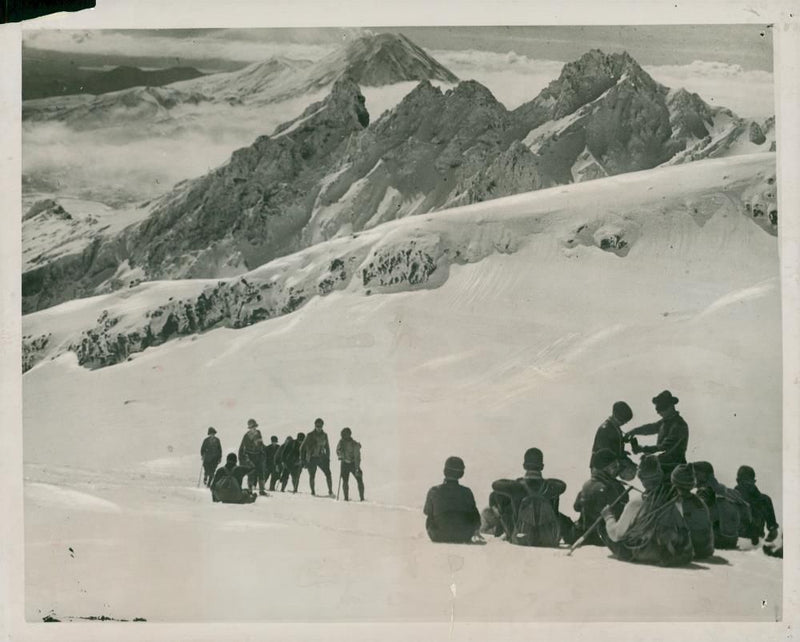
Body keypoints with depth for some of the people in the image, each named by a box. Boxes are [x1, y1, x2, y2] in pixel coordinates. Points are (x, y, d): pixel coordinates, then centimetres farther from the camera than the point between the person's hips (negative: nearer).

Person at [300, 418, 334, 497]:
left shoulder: (324, 435, 7)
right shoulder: (310, 435, -4)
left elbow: (327, 447, 18)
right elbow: (303, 448, -1)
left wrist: (328, 458, 11)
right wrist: (303, 459, -5)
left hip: (322, 458, 3)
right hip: (311, 458, -3)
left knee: (328, 473, -10)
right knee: (312, 476, -1)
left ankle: (330, 492, -7)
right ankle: (313, 492, 14)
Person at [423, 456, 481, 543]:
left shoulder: (434, 492, -13)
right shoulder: (466, 492, -12)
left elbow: (427, 511, 6)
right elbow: (475, 516, -1)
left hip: (438, 537, 0)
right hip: (463, 536, 0)